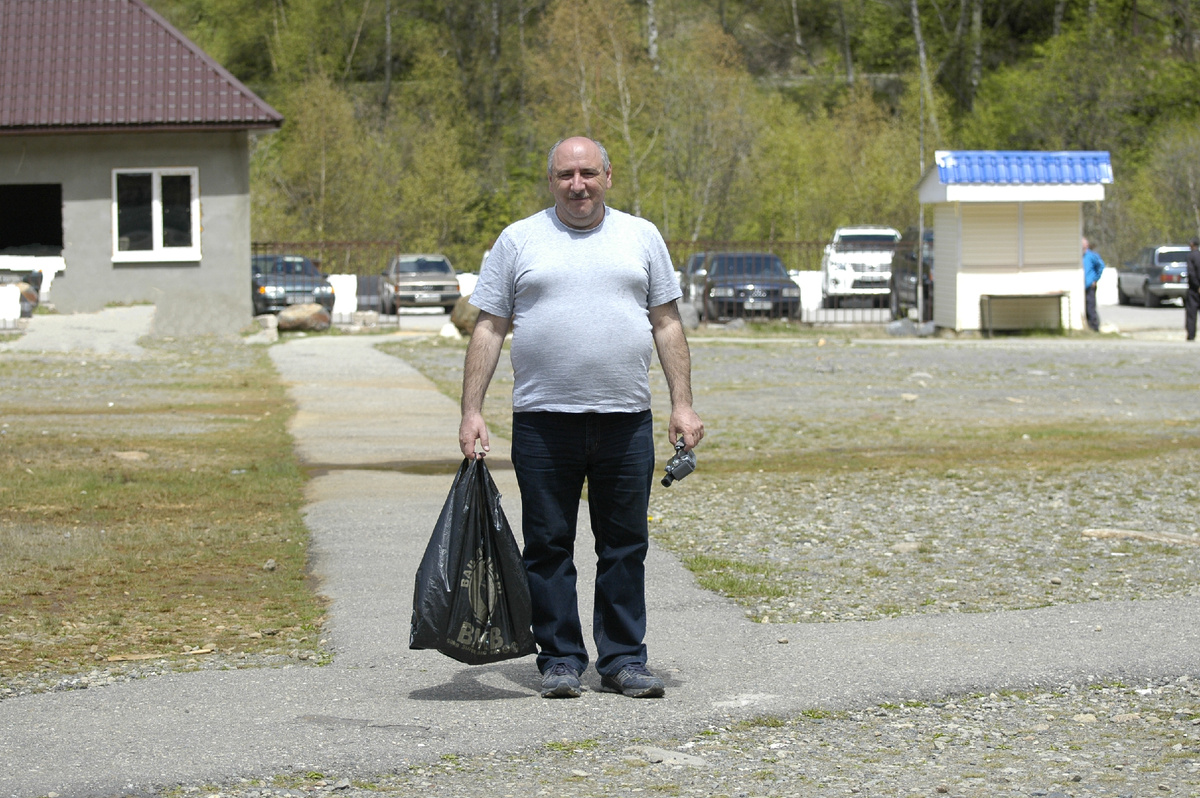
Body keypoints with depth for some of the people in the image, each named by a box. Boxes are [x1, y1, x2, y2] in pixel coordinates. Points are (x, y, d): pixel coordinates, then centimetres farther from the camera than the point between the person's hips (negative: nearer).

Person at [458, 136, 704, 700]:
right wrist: (472, 412, -2)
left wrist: (683, 404, 3)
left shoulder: (641, 237, 11)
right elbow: (488, 330, 5)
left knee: (625, 546, 4)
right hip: (543, 421, -1)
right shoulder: (519, 241, 6)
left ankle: (623, 660, 12)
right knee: (549, 547, 2)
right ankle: (560, 661, 10)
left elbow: (667, 325, 11)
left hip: (626, 421, 1)